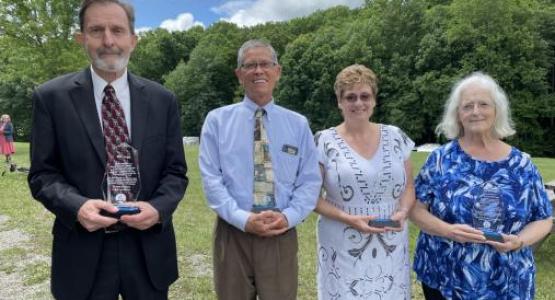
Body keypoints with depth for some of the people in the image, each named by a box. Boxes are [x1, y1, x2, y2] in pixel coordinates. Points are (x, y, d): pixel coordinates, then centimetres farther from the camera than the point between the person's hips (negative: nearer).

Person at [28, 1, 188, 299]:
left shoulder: (162, 99, 2)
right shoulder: (51, 96, -2)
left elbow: (175, 171, 4)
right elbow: (42, 174, 0)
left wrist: (159, 207, -15)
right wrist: (77, 206, -19)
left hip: (149, 249, 2)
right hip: (83, 252, -1)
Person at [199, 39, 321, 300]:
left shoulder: (298, 124, 6)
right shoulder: (217, 120, 2)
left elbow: (310, 181, 3)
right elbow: (211, 179, -5)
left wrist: (288, 217, -13)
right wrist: (244, 219, -16)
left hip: (282, 235, 1)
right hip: (233, 233, -1)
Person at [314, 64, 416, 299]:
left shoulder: (396, 138, 4)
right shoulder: (324, 142, -5)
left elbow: (409, 187, 11)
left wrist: (403, 212, -9)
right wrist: (347, 218, -16)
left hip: (390, 248, 3)